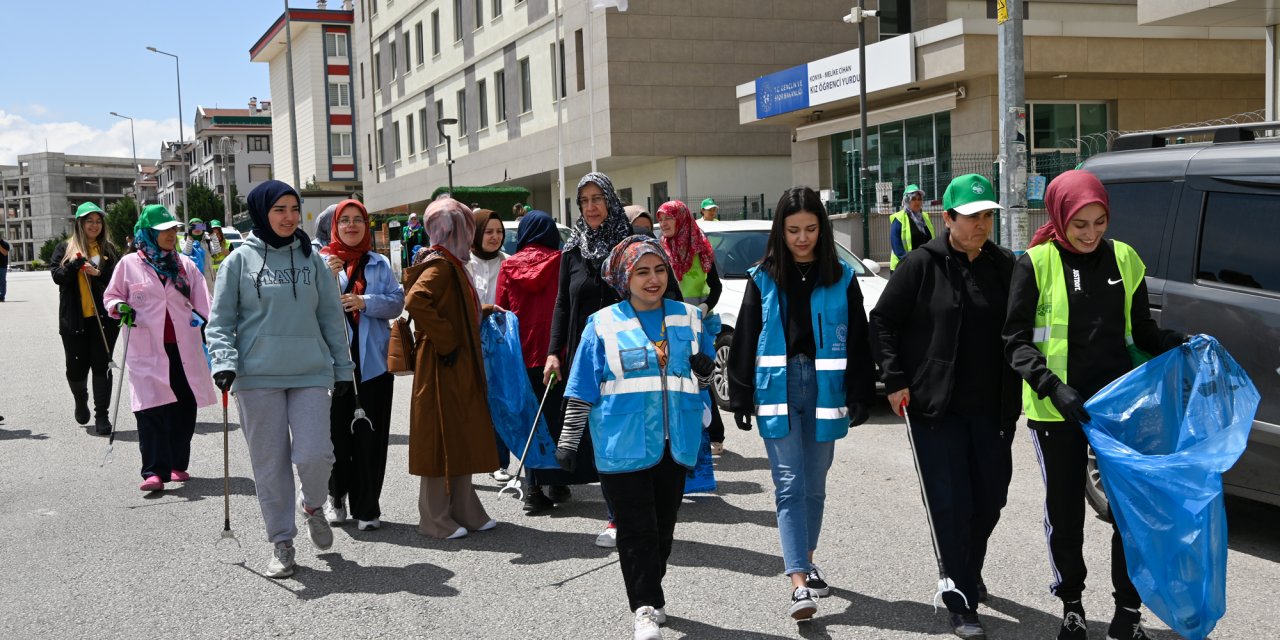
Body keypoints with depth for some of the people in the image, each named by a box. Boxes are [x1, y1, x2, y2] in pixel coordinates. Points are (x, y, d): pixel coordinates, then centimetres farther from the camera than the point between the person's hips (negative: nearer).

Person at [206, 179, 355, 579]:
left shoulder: (312, 259, 10)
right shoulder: (240, 261, 4)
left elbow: (331, 317, 13)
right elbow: (219, 321, 4)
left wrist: (342, 368, 11)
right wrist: (225, 362, -11)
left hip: (311, 373, 1)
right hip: (257, 378, -1)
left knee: (315, 454, -10)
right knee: (270, 463, 3)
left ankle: (312, 505, 22)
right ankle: (281, 543, 17)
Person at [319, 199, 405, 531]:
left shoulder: (380, 264, 12)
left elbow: (397, 301, 2)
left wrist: (365, 302, -13)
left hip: (373, 360, 2)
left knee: (371, 435, 1)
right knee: (337, 431, 2)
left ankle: (367, 507, 9)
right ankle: (335, 496, 23)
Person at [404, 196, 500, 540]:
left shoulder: (450, 263, 15)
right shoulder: (440, 264, -15)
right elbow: (415, 301, -30)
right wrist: (445, 341, -23)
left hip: (459, 368, 10)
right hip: (443, 368, -10)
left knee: (462, 439, 14)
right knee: (441, 439, -2)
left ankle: (465, 511, 22)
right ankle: (436, 518, 7)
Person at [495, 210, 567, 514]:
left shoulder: (508, 266, 1)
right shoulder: (559, 262, -5)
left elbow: (500, 311, 4)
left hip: (522, 353, 1)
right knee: (555, 417, 11)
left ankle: (532, 489, 3)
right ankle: (556, 483, 17)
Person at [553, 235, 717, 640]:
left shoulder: (689, 318, 7)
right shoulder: (603, 325, -2)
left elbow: (702, 379, 16)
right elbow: (583, 389, 1)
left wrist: (705, 369, -7)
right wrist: (568, 439, -2)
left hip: (675, 442, 3)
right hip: (623, 445, -3)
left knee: (663, 527, 13)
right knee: (636, 530, -3)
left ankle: (649, 594, 30)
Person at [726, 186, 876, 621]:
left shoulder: (842, 278, 4)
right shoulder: (763, 279, 2)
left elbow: (858, 341, 5)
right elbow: (745, 341, 4)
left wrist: (860, 396, 0)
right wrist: (741, 398, 1)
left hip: (824, 389, 1)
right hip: (778, 389, -1)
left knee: (814, 484, 12)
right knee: (789, 484, -8)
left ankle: (806, 562, 30)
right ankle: (799, 583, -12)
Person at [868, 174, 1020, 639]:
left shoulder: (1004, 265, 5)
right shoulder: (923, 264, -6)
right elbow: (882, 321, -2)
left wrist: (1014, 398, 7)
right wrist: (895, 381, -8)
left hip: (991, 408, 4)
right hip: (937, 408, -4)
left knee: (992, 497, 14)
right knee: (952, 505, -3)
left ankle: (969, 570, 41)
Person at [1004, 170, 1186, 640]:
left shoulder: (1124, 259, 5)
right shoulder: (1036, 264, -5)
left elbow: (1141, 330, 14)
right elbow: (1016, 340, -8)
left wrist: (1176, 345, -6)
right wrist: (1053, 387, -22)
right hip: (1056, 409, -2)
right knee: (1064, 509, 10)